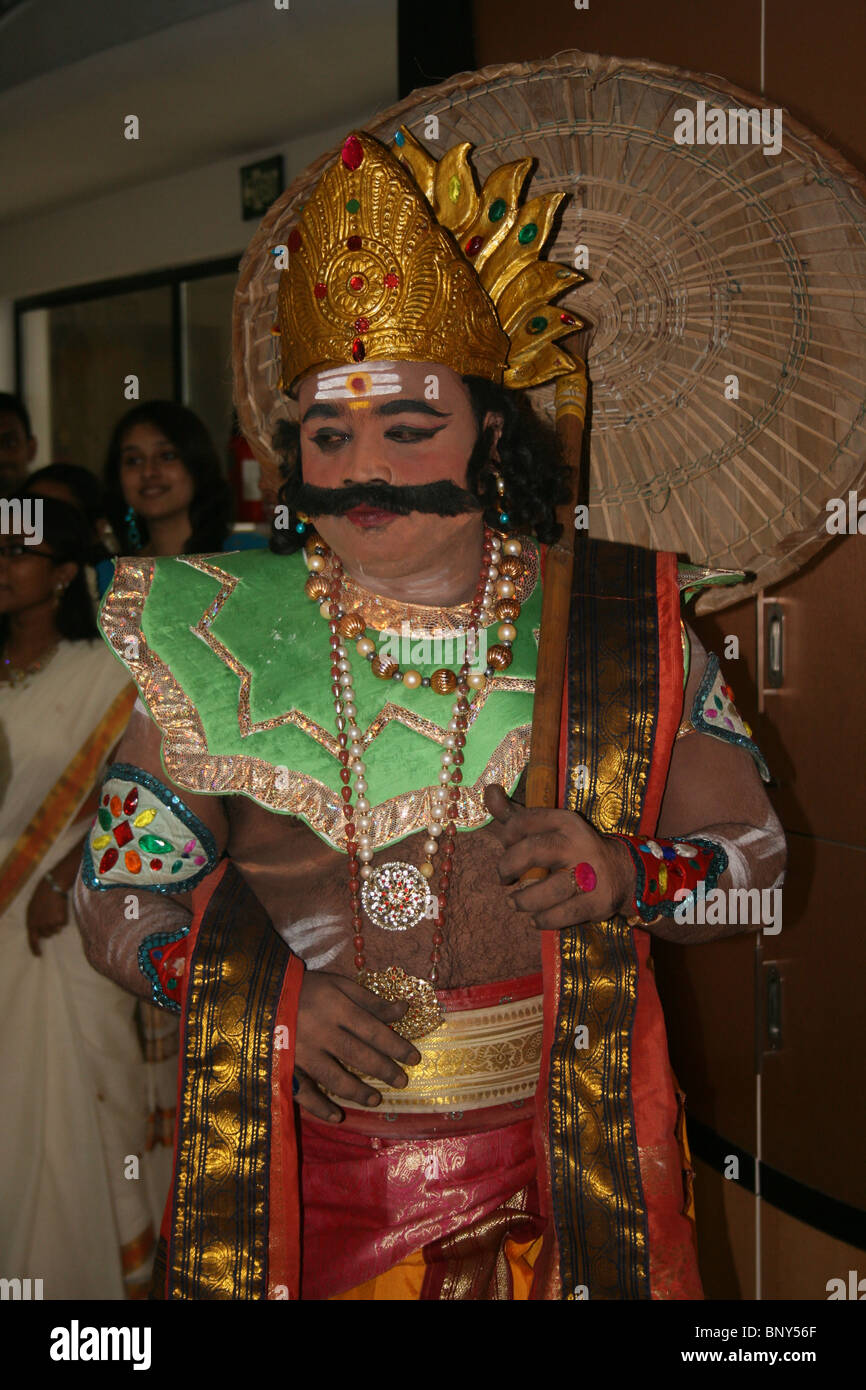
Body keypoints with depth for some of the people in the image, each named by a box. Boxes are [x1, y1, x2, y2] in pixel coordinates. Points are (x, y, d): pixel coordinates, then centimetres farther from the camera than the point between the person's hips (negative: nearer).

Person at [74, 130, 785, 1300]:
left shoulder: (627, 630, -3)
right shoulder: (216, 638, -2)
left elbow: (752, 860, 4)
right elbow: (117, 899, 2)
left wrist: (628, 880, -17)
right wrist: (262, 995, -15)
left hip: (558, 1172, 0)